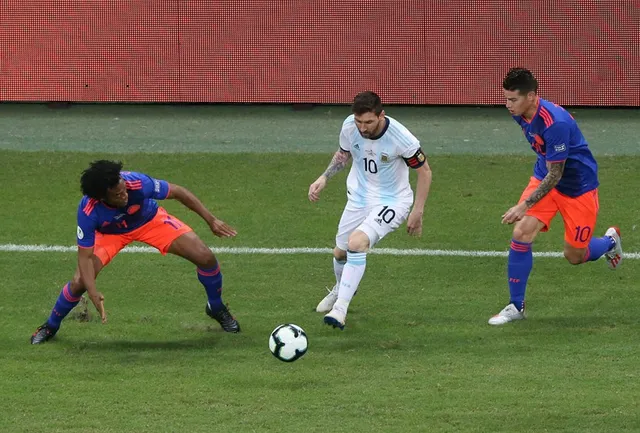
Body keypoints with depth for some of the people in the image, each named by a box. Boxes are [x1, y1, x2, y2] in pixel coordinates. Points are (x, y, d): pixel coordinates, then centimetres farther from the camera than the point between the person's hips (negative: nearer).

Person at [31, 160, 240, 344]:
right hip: (110, 233, -1)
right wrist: (93, 293, -44)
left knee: (205, 258, -10)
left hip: (150, 220, 1)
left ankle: (217, 308, 21)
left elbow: (178, 192, -21)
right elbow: (85, 256, -30)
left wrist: (211, 220, -17)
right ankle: (50, 326, 16)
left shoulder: (138, 183, -39)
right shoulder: (88, 211, -39)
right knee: (79, 282, -16)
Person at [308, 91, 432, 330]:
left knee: (356, 242, -28)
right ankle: (340, 289, 50)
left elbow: (424, 171, -13)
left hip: (391, 201, -5)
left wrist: (417, 212, -12)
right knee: (340, 252, 14)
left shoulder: (401, 138, -29)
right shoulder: (349, 126, -16)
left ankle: (340, 308, -20)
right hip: (358, 197, 5)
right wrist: (324, 178, -4)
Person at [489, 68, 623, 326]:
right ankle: (516, 307, -2)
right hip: (545, 177, 6)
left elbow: (555, 175, -28)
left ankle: (610, 241, 40)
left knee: (574, 256, 5)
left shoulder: (554, 123, -35)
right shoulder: (520, 114, -9)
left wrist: (525, 205, -30)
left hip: (578, 187, -6)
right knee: (521, 234, -14)